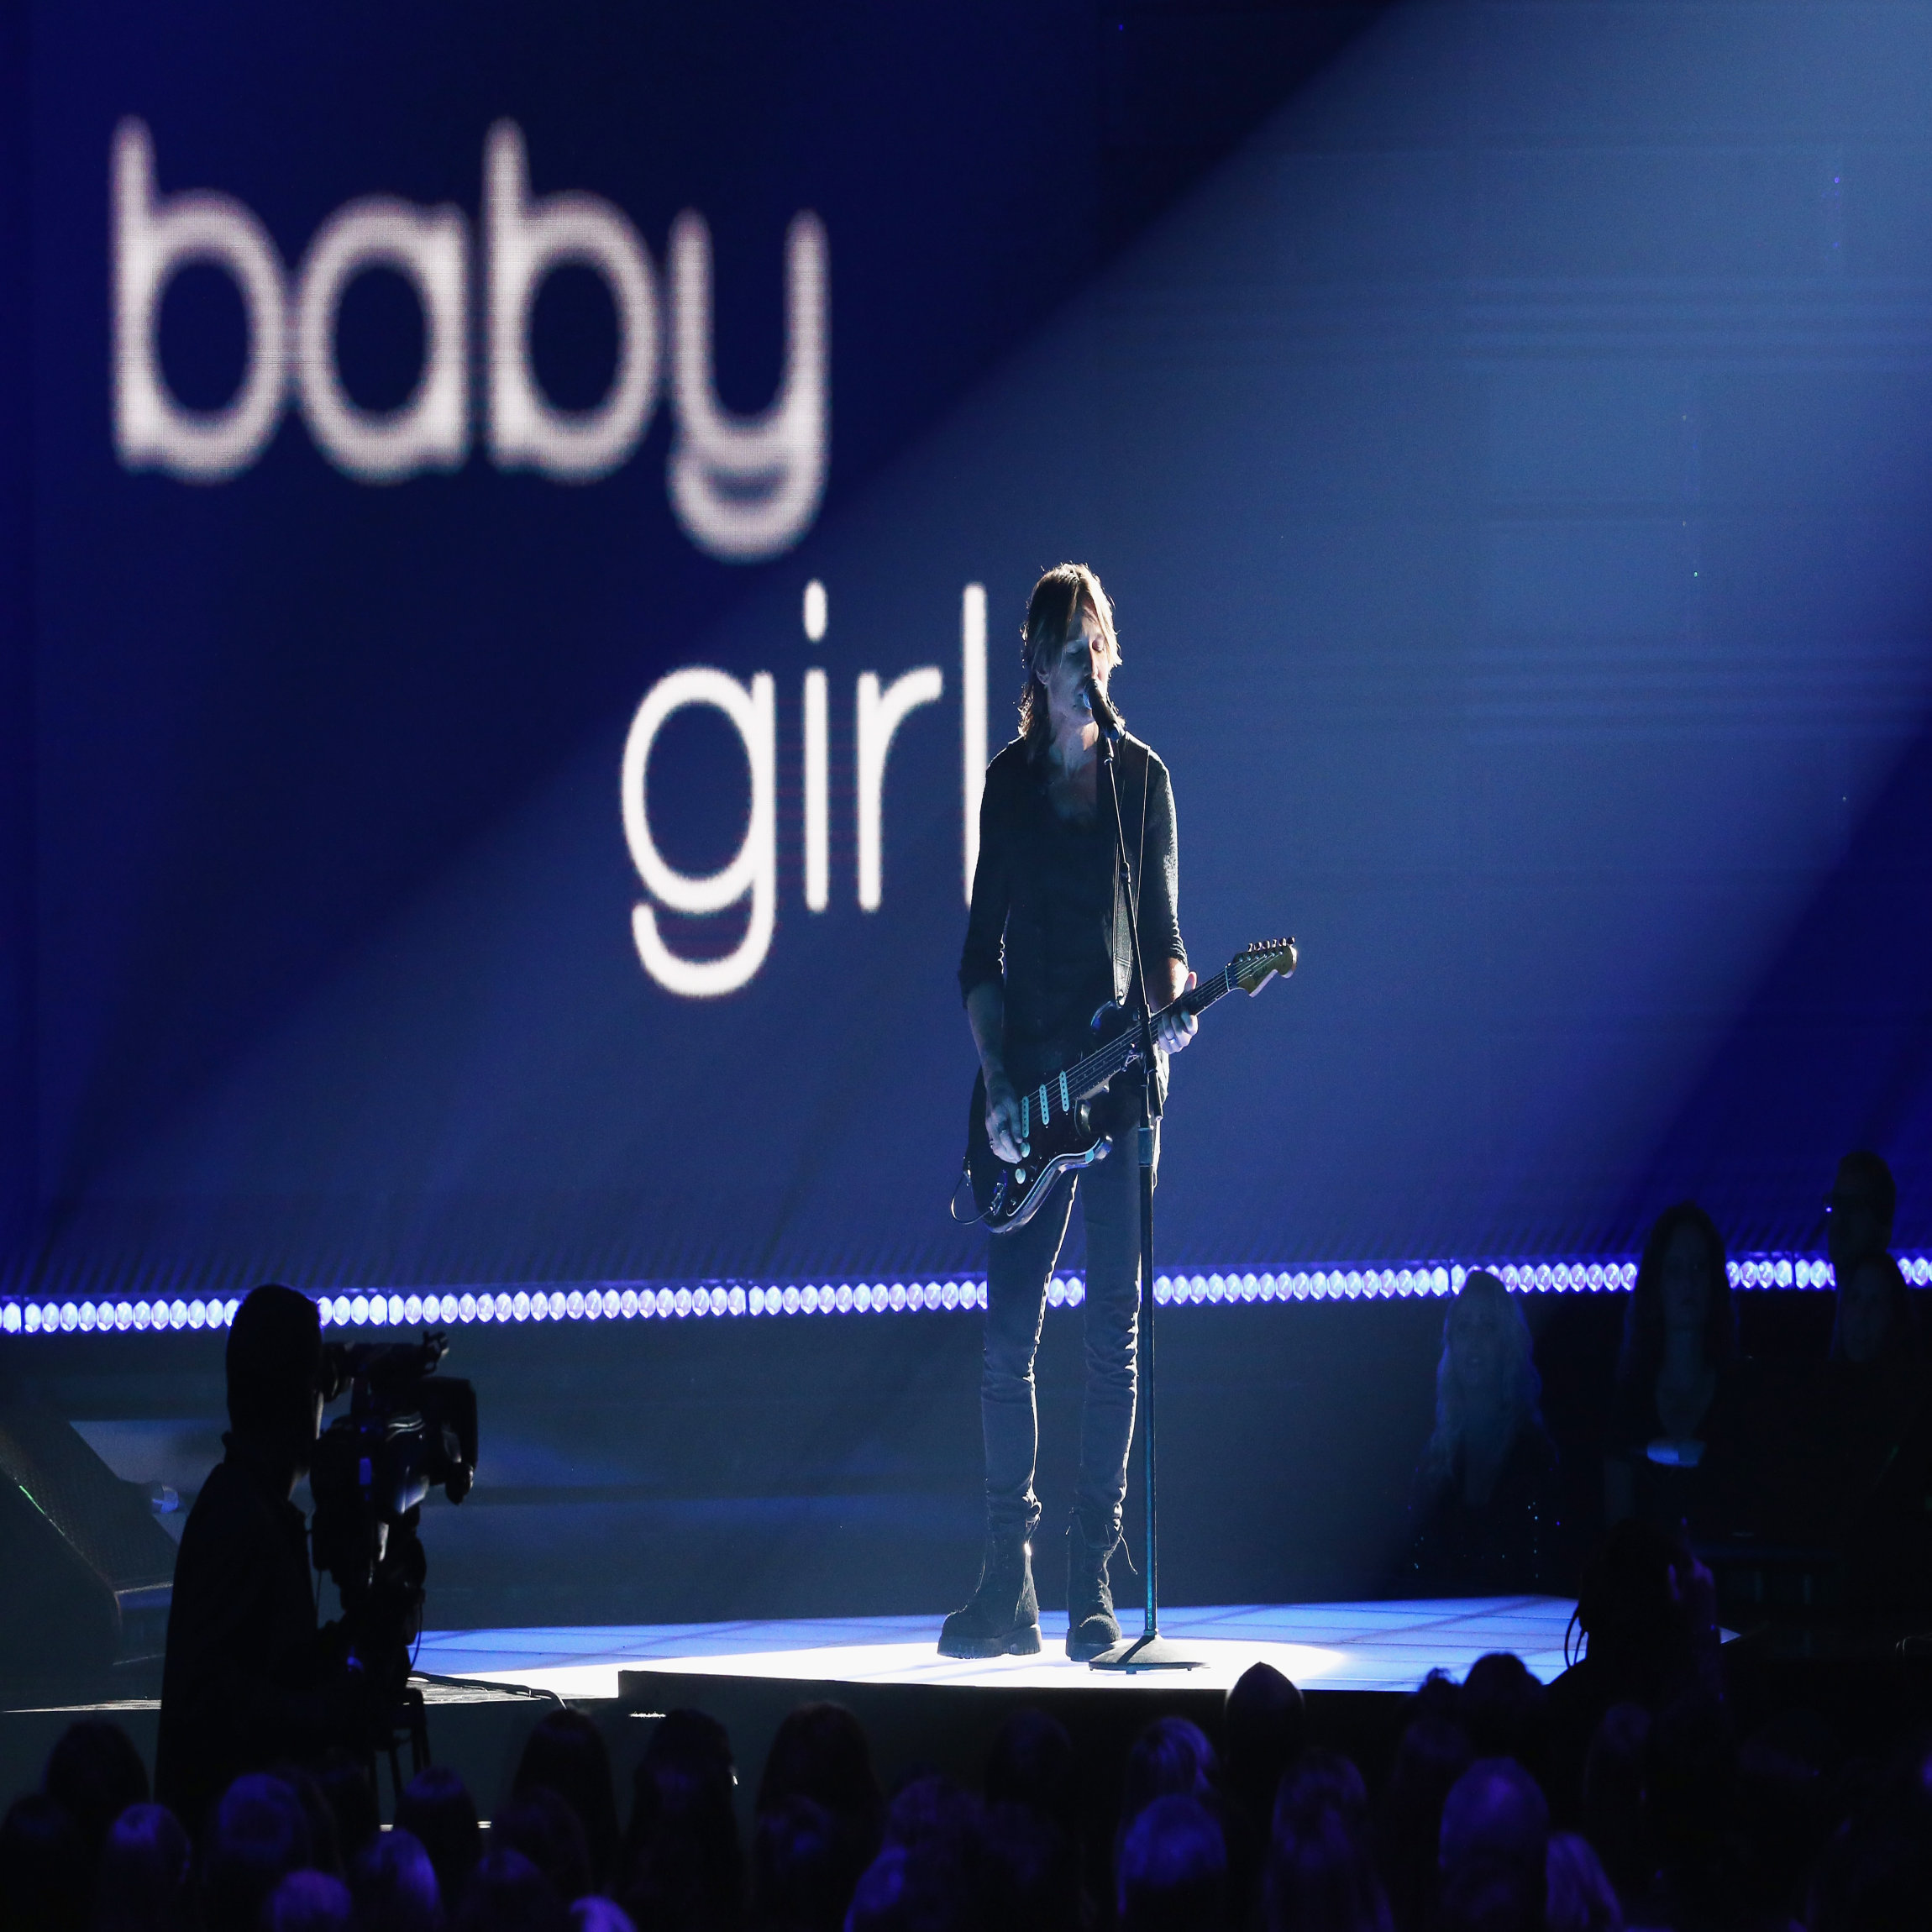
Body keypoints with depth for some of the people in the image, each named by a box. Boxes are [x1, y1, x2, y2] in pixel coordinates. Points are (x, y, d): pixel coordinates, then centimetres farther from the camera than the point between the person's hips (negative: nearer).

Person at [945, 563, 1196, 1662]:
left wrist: (1176, 996, -14)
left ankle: (1094, 1580, 1)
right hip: (1028, 1078, 1)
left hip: (1121, 1077, -1)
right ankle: (1010, 1585, -1)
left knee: (1115, 1334, -2)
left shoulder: (1142, 778, 5)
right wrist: (996, 1081, -5)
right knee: (1011, 1334, -4)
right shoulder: (1010, 782, 7)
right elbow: (983, 949, 6)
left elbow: (1163, 930, 8)